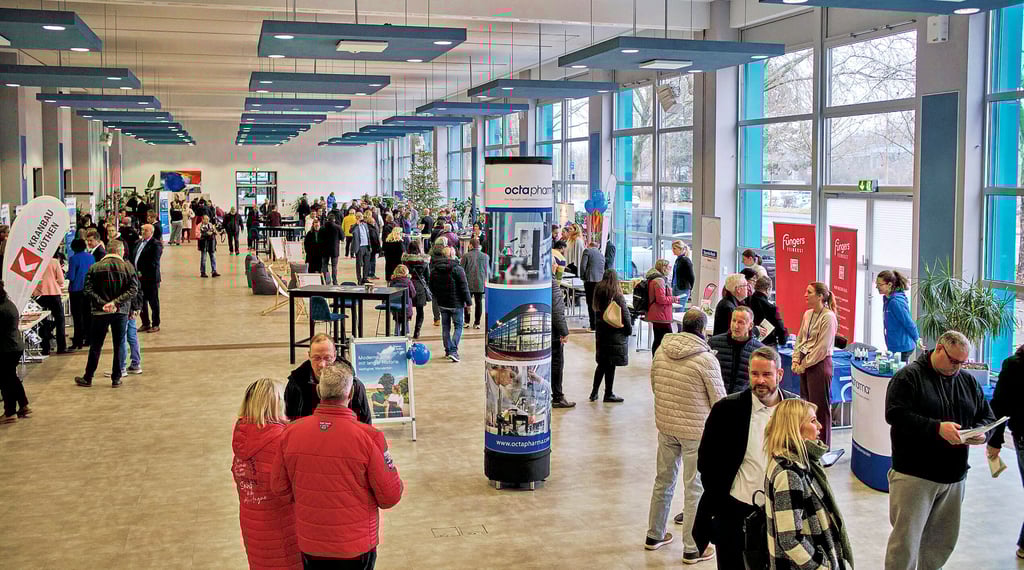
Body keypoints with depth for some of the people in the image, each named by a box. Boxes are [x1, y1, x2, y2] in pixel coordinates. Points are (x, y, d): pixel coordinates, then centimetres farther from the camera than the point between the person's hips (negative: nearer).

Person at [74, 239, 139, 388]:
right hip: (121, 311, 0)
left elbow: (88, 290, -7)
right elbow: (133, 290, -10)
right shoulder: (128, 267, -3)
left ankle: (88, 378, 18)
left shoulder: (95, 267, -1)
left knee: (95, 346, 9)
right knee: (119, 345, 8)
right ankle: (116, 378, 10)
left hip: (100, 312, 1)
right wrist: (116, 302, -13)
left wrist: (103, 303, -10)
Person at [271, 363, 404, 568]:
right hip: (357, 547, -3)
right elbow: (391, 496, -16)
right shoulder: (369, 437, -22)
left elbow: (279, 487, 1)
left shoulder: (291, 433, -11)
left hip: (310, 545, 3)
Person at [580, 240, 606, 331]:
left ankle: (593, 326, -4)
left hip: (590, 280, -6)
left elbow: (583, 265, -7)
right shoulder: (601, 255, 20)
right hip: (601, 281, 6)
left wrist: (582, 277, 3)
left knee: (591, 304, -3)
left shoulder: (587, 251, 2)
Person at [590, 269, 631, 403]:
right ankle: (608, 394, 8)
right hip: (615, 333, -5)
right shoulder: (617, 295, -14)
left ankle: (594, 392, 17)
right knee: (611, 365, 1)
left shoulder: (598, 292, 2)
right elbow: (625, 314, -11)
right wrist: (629, 329, -1)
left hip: (601, 332, 6)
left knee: (601, 364, 15)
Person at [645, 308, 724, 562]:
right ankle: (692, 549, 14)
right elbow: (719, 399, -12)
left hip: (665, 426, 6)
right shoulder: (706, 358, -19)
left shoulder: (662, 350, -3)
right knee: (695, 489, 6)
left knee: (663, 481, 19)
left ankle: (654, 535, 33)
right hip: (697, 430, -5)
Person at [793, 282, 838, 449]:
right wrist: (796, 360, 3)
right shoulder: (808, 314, 8)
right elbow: (800, 339, 13)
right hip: (805, 364, 8)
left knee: (820, 407, -1)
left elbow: (822, 347, -16)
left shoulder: (828, 317, -14)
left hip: (820, 363, -8)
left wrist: (804, 364, -13)